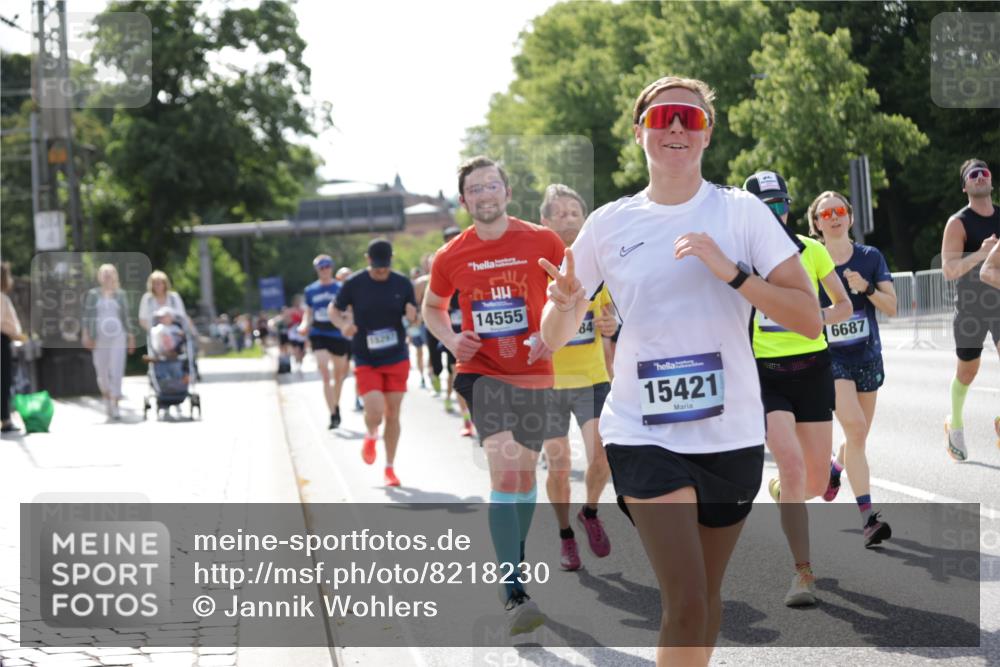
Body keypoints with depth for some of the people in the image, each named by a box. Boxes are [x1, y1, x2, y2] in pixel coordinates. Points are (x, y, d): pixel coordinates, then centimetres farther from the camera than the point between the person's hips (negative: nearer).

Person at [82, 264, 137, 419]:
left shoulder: (121, 294, 9)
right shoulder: (92, 294, 7)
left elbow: (126, 316, 13)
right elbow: (87, 315, 4)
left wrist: (131, 336, 11)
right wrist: (86, 335, -4)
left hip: (118, 336, 0)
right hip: (99, 337, 0)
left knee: (117, 371, -10)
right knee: (102, 372, 4)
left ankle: (115, 405, -10)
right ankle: (106, 398, 30)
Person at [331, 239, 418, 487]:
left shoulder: (403, 284, -2)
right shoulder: (354, 284, -7)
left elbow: (414, 317, 8)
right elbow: (334, 309, 6)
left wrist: (412, 316, -16)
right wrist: (343, 324, -16)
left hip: (397, 358, 2)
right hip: (366, 361, -2)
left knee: (392, 414, 4)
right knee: (375, 414, -14)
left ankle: (389, 467, 19)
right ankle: (371, 436, 23)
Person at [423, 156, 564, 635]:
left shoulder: (542, 242, -4)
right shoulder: (451, 257, -2)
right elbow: (432, 307, 16)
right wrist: (451, 339, -4)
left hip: (533, 374, 2)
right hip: (481, 371, -2)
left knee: (526, 469, 14)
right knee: (504, 465, -19)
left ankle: (515, 560, 38)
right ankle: (513, 591, -22)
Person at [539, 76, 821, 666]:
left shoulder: (742, 213, -2)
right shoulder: (610, 224, 2)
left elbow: (809, 319, -8)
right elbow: (555, 339, 9)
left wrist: (733, 274, -21)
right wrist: (565, 306, -14)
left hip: (731, 434, 1)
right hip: (643, 434, -1)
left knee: (705, 597, 14)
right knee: (687, 605, -16)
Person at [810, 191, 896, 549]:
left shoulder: (870, 257, 2)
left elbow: (891, 307, -2)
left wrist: (867, 288, -18)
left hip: (867, 356, 3)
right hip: (830, 358, -3)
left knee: (859, 436, 12)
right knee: (855, 427, -20)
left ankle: (834, 467, 47)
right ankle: (867, 514, -21)